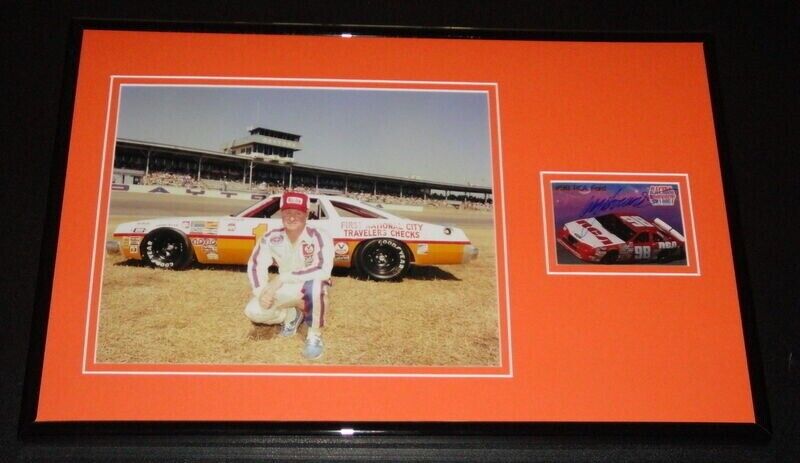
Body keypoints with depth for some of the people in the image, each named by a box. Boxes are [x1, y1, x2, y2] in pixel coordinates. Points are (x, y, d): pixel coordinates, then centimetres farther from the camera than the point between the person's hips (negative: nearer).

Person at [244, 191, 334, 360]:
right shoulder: (272, 237, -11)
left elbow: (324, 270, -37)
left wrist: (282, 278, -37)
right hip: (286, 289, 4)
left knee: (315, 285, -41)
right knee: (253, 311, -18)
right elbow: (255, 264, -4)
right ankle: (292, 315, 13)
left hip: (312, 289, -4)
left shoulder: (319, 236, -25)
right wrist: (261, 291, -24)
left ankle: (315, 336, -17)